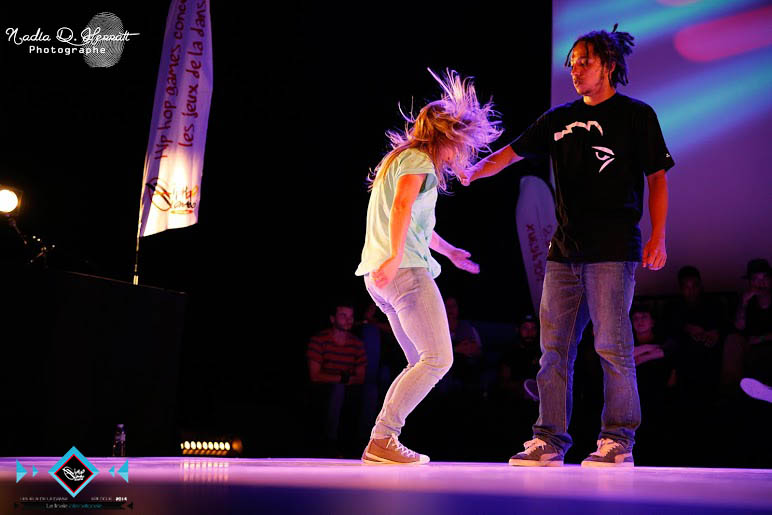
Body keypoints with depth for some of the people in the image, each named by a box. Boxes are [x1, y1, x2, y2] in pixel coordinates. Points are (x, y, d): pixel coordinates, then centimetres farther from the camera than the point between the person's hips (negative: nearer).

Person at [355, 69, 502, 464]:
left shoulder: (399, 158, 27)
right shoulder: (418, 160, -3)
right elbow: (402, 206, -22)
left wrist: (451, 252, 47)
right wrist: (396, 256, -32)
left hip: (380, 276, 10)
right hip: (405, 270, -10)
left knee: (423, 362, 11)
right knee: (438, 359, -10)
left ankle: (384, 441, 6)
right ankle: (382, 440, -13)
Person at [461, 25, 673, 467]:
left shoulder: (636, 115, 3)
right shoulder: (560, 119, 15)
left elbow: (657, 178, 1)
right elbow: (510, 155, 14)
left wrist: (658, 236, -8)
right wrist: (470, 173, -4)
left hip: (613, 251, -5)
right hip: (565, 249, 5)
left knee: (612, 347, -5)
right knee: (554, 348, 5)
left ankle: (619, 441, 4)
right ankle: (550, 440, 11)